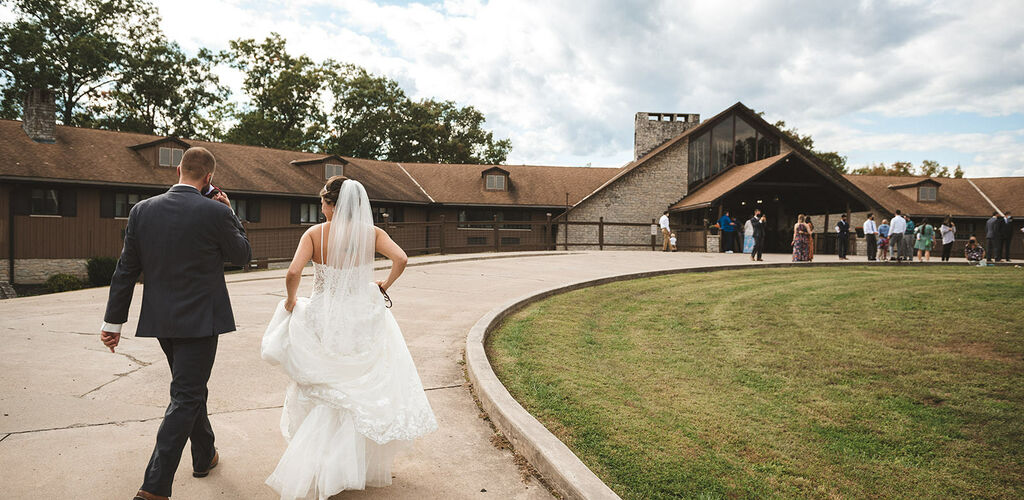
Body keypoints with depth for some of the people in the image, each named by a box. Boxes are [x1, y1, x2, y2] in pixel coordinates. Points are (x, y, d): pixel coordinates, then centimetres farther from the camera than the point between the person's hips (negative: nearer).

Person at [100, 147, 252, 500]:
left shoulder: (142, 210, 0)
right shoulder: (215, 213, -15)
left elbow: (125, 270, 3)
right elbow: (243, 256, 0)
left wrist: (113, 321, 10)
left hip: (161, 320, 6)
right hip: (200, 320, -6)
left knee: (192, 389, 21)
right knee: (185, 398, 2)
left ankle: (204, 457, 38)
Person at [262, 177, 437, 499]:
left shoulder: (315, 234, -9)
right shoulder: (371, 234, -6)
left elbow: (294, 272, -20)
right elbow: (400, 259, -19)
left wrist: (290, 301, -1)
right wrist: (384, 286, -1)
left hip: (324, 323, 0)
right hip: (363, 322, 1)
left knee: (323, 399, 17)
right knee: (366, 393, 15)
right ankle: (367, 468, 26)